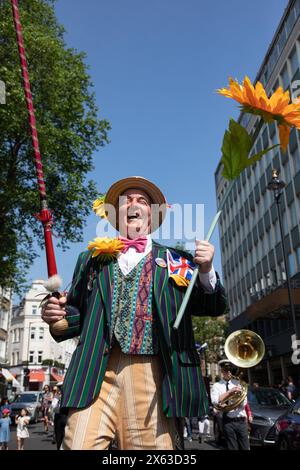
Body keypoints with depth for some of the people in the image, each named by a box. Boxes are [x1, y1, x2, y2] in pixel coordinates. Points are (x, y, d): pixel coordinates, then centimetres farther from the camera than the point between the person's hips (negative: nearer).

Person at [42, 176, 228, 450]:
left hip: (154, 376, 0)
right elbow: (77, 314, 20)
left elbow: (214, 307, 9)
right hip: (96, 374, 1)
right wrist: (59, 317, -2)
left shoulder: (177, 259, 14)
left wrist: (206, 270, -10)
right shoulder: (92, 258, 19)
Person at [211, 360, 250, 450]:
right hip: (228, 422, -2)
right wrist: (230, 391, -19)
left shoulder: (238, 383, 9)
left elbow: (244, 402, 0)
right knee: (232, 447, 2)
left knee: (245, 447, 2)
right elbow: (215, 402, -14)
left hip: (241, 420, 2)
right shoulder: (217, 386, 3)